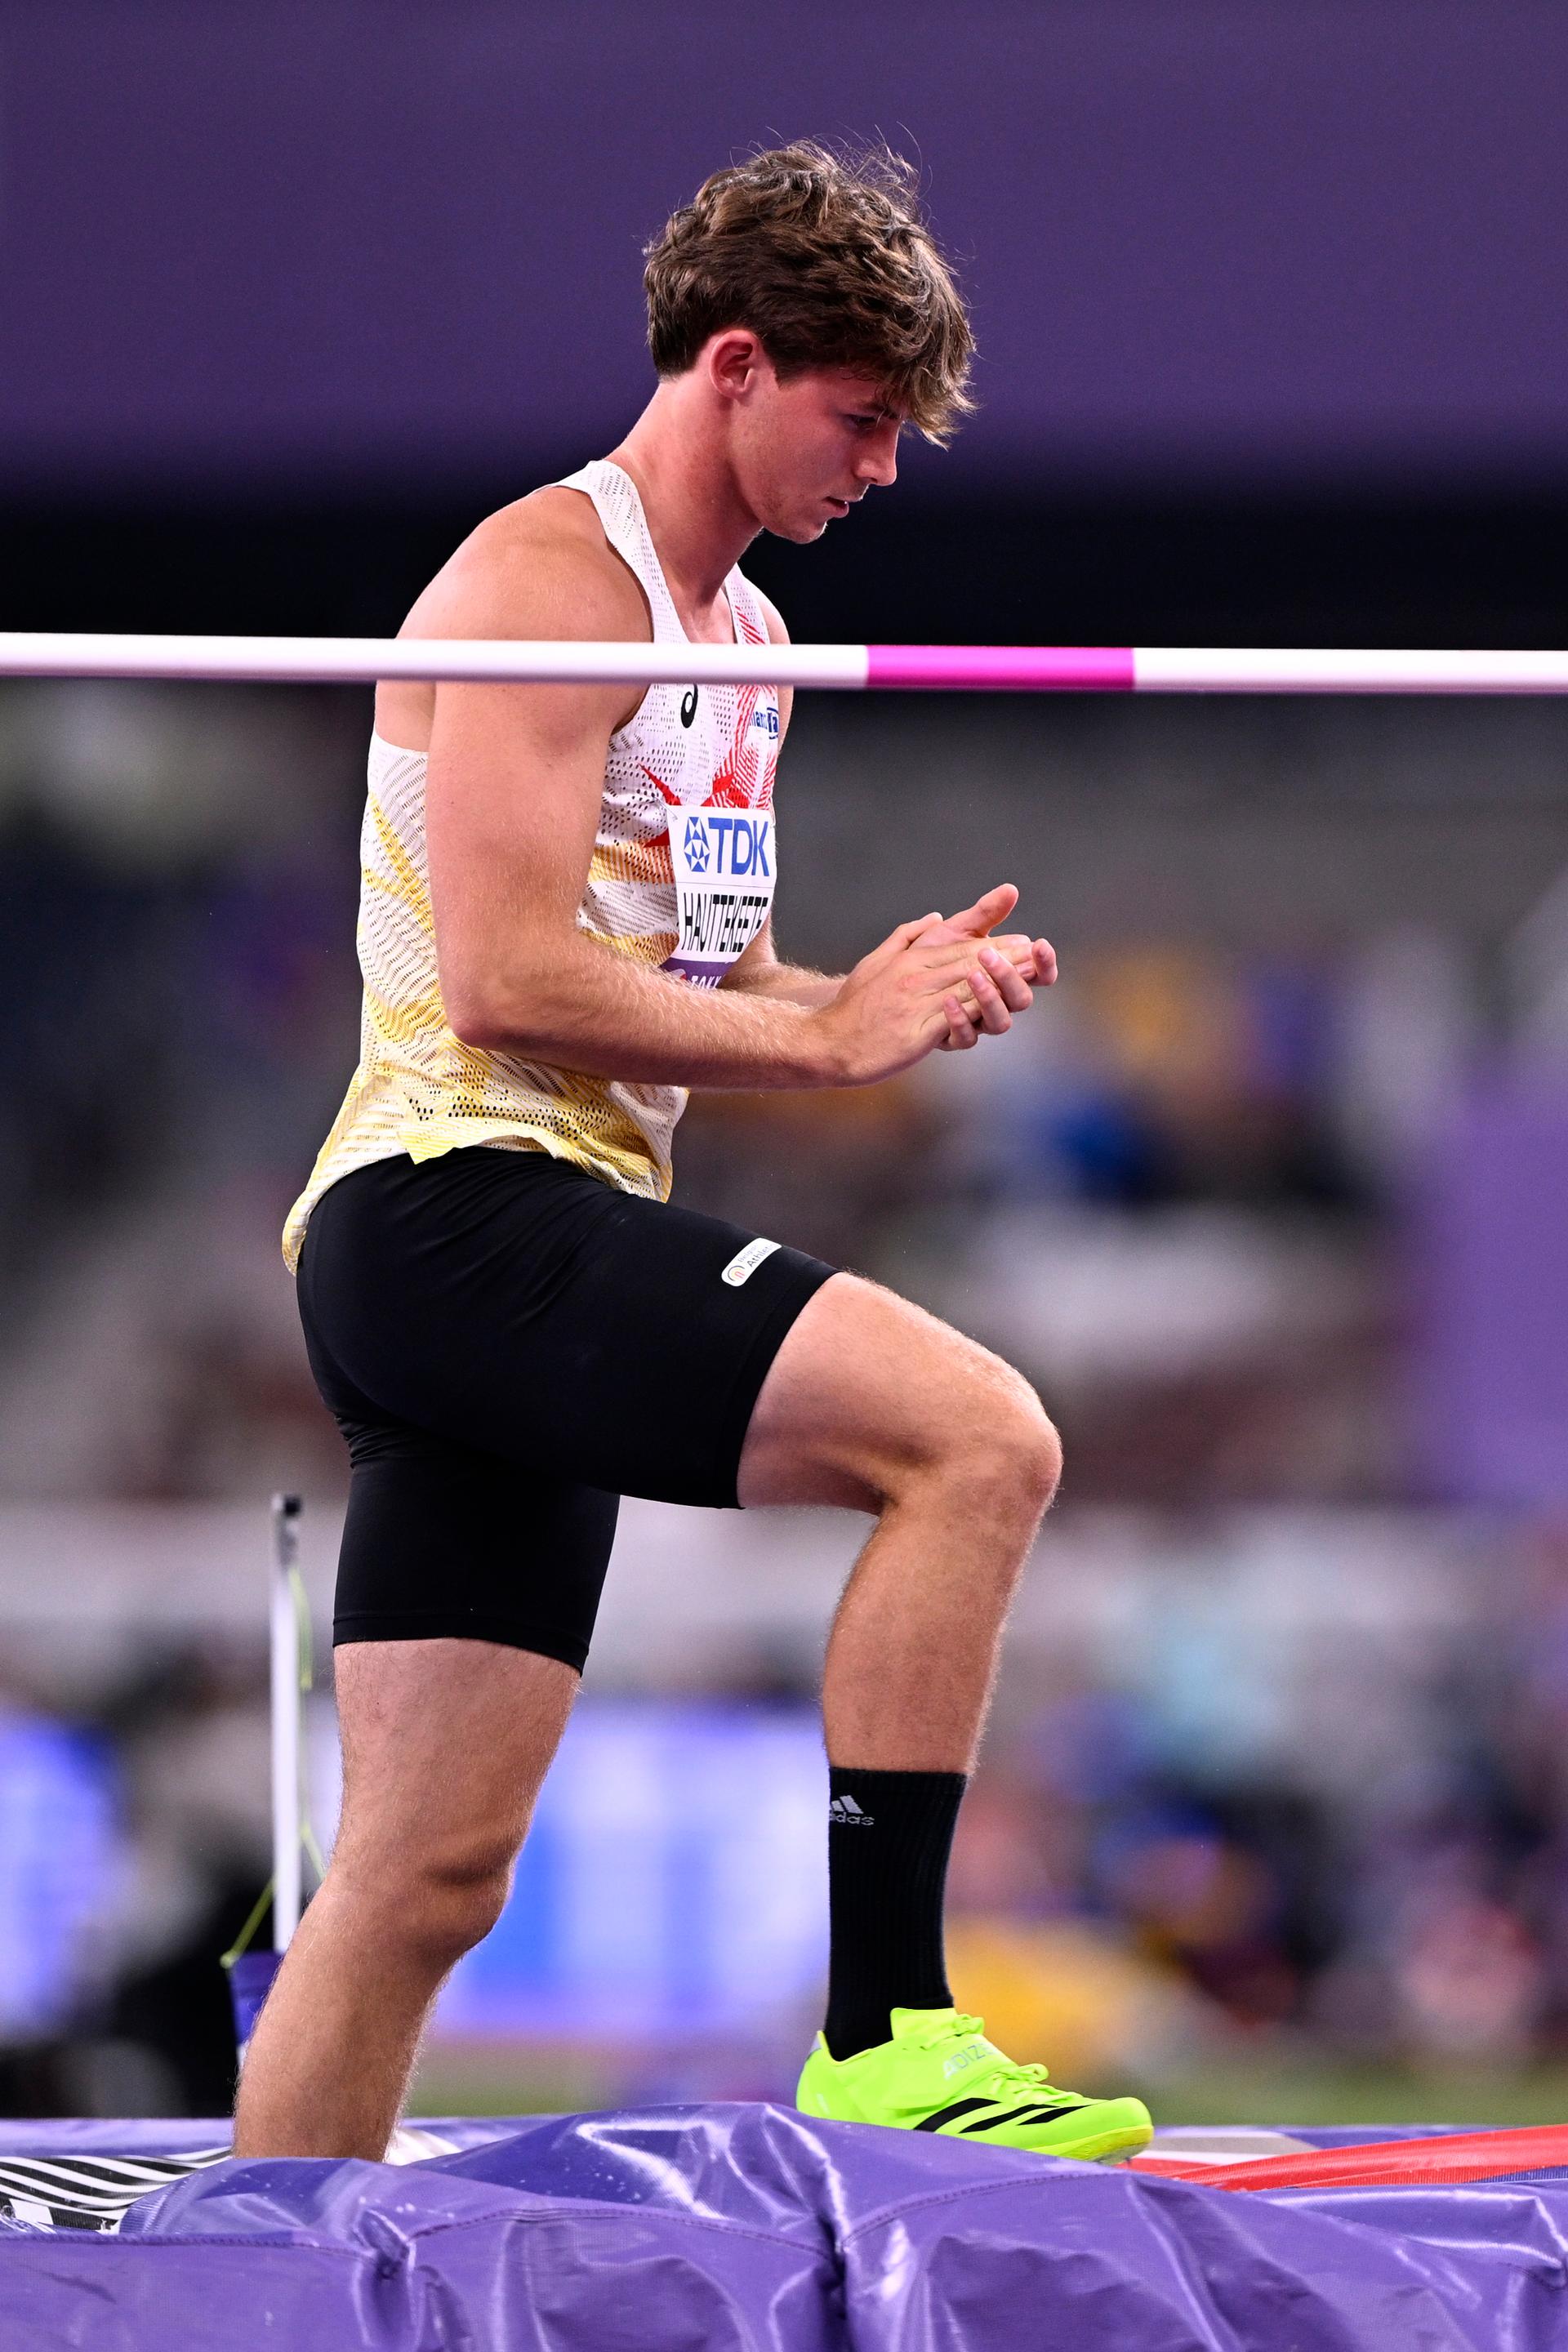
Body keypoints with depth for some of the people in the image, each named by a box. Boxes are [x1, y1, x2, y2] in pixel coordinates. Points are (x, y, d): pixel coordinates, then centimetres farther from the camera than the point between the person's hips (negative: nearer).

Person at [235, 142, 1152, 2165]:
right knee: (977, 1437, -23)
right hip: (458, 1204, -10)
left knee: (426, 1877, 7)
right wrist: (826, 1035, -13)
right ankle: (884, 2035, -24)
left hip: (524, 1257, 10)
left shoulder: (745, 639, 22)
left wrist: (897, 992, 9)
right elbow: (510, 977, -18)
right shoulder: (550, 579, -9)